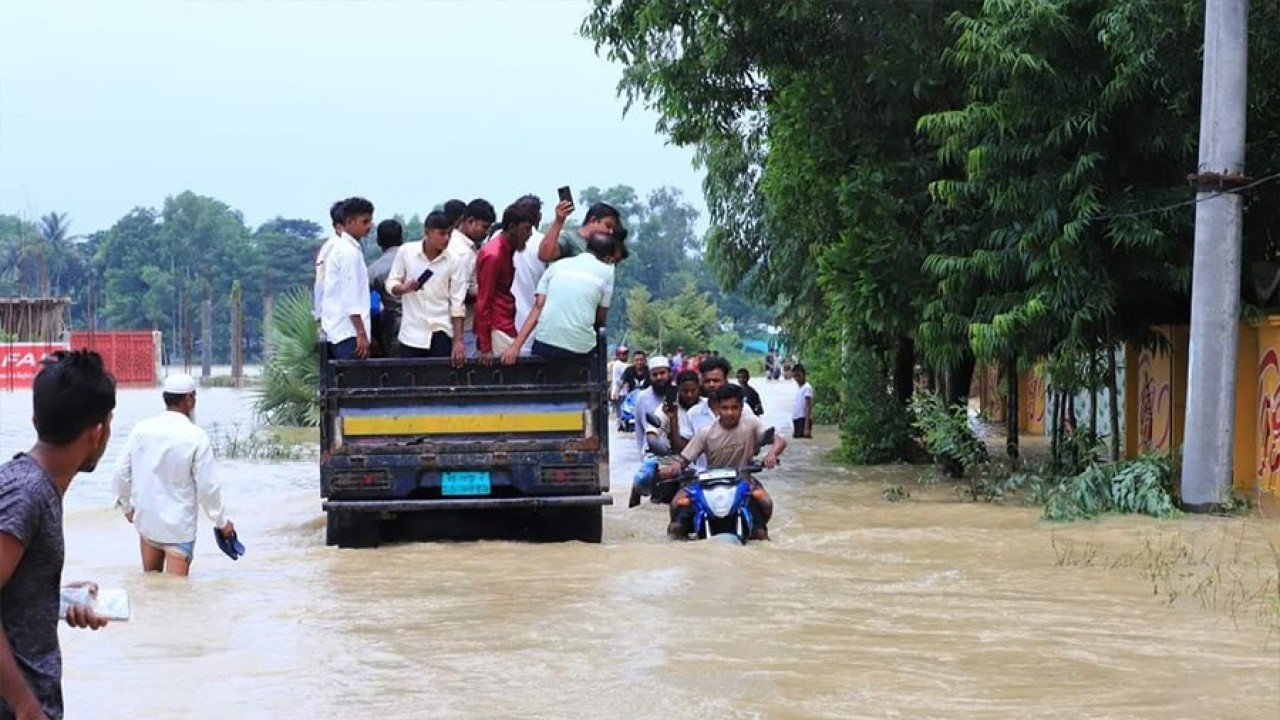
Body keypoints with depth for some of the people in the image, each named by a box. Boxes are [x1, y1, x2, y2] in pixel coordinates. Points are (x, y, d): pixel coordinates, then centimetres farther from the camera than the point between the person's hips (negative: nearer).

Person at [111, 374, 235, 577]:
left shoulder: (142, 429, -5)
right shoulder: (197, 437, -16)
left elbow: (122, 472, 1)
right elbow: (207, 486, -13)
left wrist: (126, 506, 19)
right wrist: (222, 522, 1)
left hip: (146, 518, 5)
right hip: (179, 525, -5)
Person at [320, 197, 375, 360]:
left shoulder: (338, 248, 16)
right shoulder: (351, 252, -13)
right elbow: (351, 297, -18)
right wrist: (361, 333, -19)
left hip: (335, 329, 9)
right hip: (348, 332, -9)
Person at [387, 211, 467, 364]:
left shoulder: (455, 261, -6)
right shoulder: (406, 252, -4)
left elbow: (458, 304, -5)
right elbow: (391, 283, 6)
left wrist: (458, 340, -9)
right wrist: (403, 288, -18)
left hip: (440, 333, -1)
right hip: (411, 332, 1)